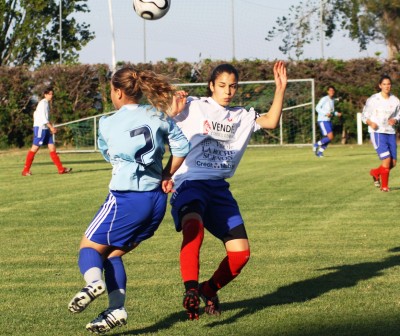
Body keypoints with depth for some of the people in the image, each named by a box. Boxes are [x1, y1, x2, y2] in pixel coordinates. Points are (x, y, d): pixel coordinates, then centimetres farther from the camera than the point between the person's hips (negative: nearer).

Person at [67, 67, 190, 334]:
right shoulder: (158, 116, 5)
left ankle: (94, 281, -24)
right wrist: (167, 176, 14)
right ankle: (117, 309, 2)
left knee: (90, 247, 9)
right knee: (113, 253, 17)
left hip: (125, 199, -5)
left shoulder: (107, 124, -1)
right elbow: (182, 147, 2)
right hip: (157, 199, 5)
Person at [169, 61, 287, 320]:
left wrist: (281, 89, -3)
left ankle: (209, 290, 22)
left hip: (220, 188, 5)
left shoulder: (241, 117, 19)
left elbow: (271, 122, 6)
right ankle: (191, 289, -40)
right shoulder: (192, 108, 6)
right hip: (190, 183, -5)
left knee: (241, 252, -3)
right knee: (194, 228, -37)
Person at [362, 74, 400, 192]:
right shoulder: (373, 99, -5)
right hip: (377, 133, -5)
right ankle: (384, 186, 3)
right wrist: (370, 123, -18)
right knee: (386, 159, -15)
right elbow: (364, 116, 2)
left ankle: (375, 173, 33)